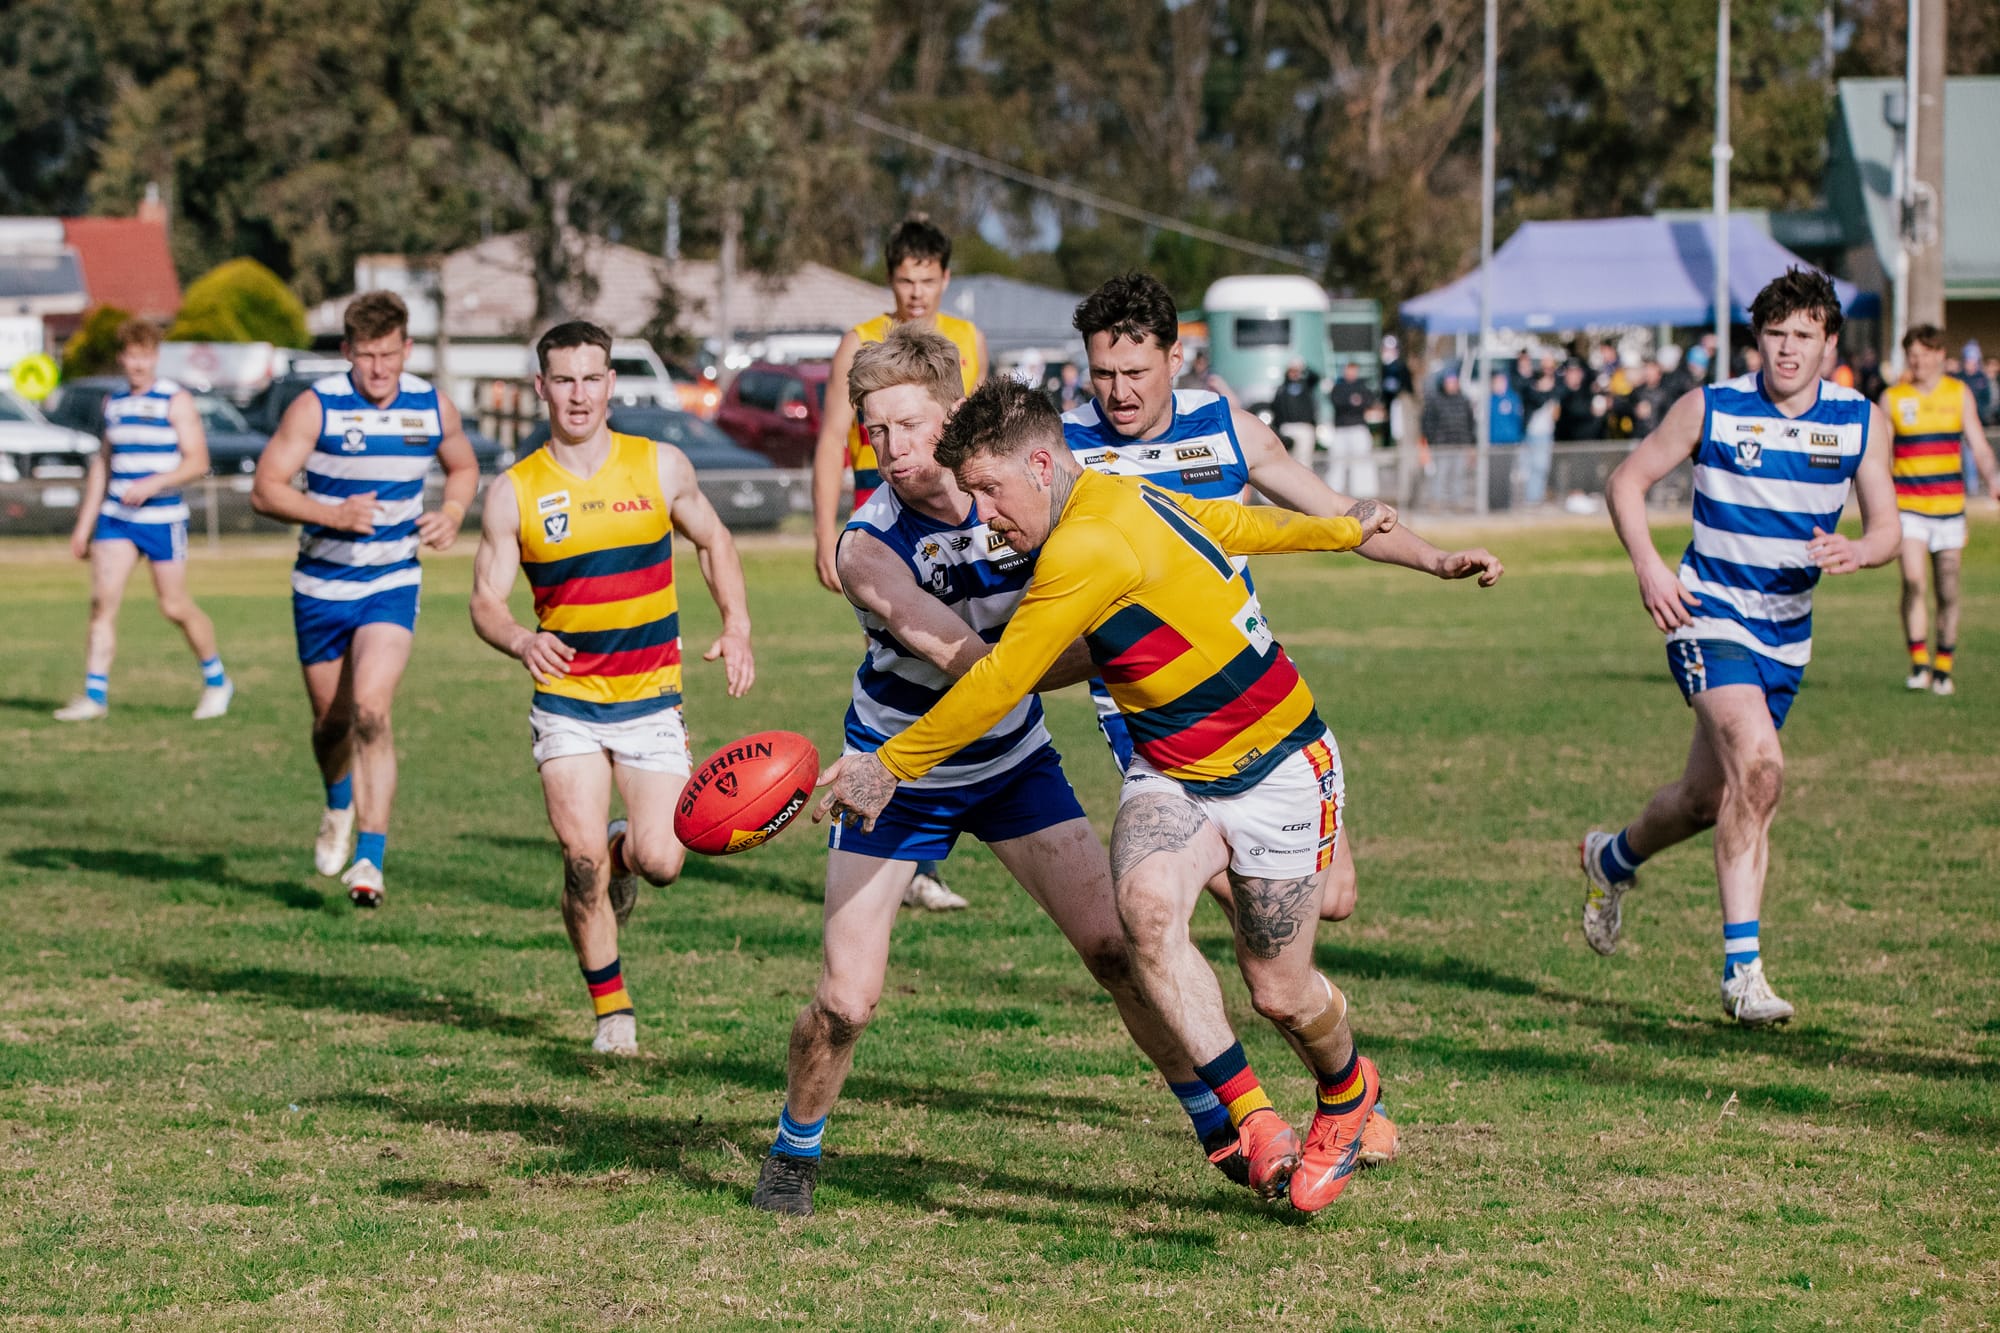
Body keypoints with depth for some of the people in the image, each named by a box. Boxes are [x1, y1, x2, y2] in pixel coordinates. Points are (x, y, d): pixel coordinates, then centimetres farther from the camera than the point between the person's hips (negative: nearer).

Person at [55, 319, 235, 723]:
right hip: (115, 518, 4)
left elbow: (197, 461, -8)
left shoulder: (176, 401, -4)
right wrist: (84, 523, 18)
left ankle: (217, 681, 21)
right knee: (103, 600, -8)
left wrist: (153, 484, -22)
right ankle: (94, 696, -8)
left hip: (162, 518, -4)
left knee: (175, 607, 0)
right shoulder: (114, 403, 12)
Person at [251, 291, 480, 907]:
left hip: (392, 583, 0)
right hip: (322, 584, 0)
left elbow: (464, 467, 16)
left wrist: (452, 514, -5)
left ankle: (372, 857, -19)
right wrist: (334, 515, -28)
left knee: (370, 711, -19)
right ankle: (339, 804, 46)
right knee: (331, 719, 12)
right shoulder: (316, 407, -13)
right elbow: (265, 490, -13)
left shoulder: (432, 407, -4)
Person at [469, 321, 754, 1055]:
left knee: (661, 863, -9)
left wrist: (736, 626, -1)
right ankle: (611, 1008, 6)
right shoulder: (514, 492, -4)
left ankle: (626, 852, 30)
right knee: (581, 858, -13)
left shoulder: (661, 467, -2)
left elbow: (714, 541, 13)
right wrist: (521, 640, -27)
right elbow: (486, 599, -5)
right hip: (566, 701, -1)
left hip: (651, 698, 1)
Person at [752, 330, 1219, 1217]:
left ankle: (1221, 1128, 13)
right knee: (846, 998, -10)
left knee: (1116, 945, -4)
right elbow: (976, 668, -35)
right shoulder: (870, 547, -27)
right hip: (900, 773, -3)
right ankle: (795, 1152, 17)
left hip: (1013, 762, 3)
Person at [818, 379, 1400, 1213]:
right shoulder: (1123, 499, 2)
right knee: (1145, 904, -24)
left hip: (1276, 769, -8)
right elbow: (1234, 524, 19)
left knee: (1281, 995, 1)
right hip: (1170, 775, 8)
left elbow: (1000, 685, -24)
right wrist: (1345, 528, 38)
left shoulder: (1089, 546, -28)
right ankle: (1253, 1121, -22)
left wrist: (890, 766, -14)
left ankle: (1348, 1091, 37)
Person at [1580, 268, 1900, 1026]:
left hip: (1787, 632, 5)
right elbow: (1628, 481, 1)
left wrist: (1857, 552, -25)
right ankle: (1742, 969, -24)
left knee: (1709, 797, 12)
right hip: (1708, 615, -5)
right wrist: (1647, 566, -14)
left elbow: (1886, 530, -1)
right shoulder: (1711, 408, -8)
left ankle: (1614, 859, 45)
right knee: (1758, 765, -26)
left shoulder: (1860, 422, 0)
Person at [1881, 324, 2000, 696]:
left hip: (1949, 506, 2)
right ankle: (1918, 662, -14)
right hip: (1908, 507, -2)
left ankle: (1943, 668, 15)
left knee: (1948, 591, 4)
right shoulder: (1893, 398, 2)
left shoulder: (1959, 394, 6)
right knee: (1912, 580, -20)